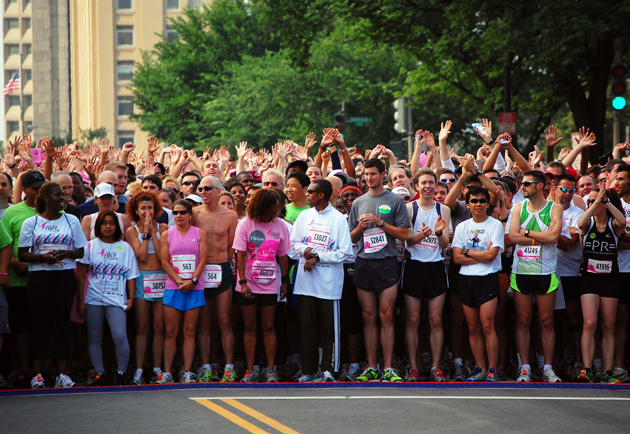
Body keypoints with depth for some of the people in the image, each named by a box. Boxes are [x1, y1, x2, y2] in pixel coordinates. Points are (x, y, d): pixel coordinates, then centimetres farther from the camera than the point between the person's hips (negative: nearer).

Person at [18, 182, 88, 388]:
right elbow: (22, 255, 1)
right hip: (39, 277, -1)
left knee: (62, 322, 0)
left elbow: (81, 251, 9)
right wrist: (42, 257, -15)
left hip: (65, 276, 1)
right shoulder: (31, 223, 5)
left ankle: (63, 373, 2)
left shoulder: (71, 221, 10)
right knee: (41, 323, -1)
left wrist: (66, 253, -11)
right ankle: (37, 374, 2)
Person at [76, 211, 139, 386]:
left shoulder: (125, 248, 10)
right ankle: (99, 373, 12)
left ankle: (121, 372, -1)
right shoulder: (90, 246, 8)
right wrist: (80, 300, 2)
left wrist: (131, 298, 0)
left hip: (116, 299, -1)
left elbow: (131, 276, 10)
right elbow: (80, 275, 7)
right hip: (93, 298, 1)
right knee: (94, 338, 3)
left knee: (120, 336, -14)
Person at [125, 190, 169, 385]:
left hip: (161, 278, 1)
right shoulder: (132, 231, 6)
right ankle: (139, 370, -1)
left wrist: (153, 231, -5)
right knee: (141, 327, -3)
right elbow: (141, 256, -7)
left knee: (159, 327, 0)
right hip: (142, 279, -1)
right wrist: (146, 232, -4)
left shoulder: (162, 228, 8)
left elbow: (162, 254, -5)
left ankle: (157, 369, 4)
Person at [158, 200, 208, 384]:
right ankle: (167, 371, 1)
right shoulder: (168, 234, 9)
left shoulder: (200, 233, 7)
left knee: (190, 330, -1)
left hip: (194, 288, -1)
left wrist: (192, 280, -11)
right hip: (173, 287, 1)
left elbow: (202, 260, 1)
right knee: (171, 331, -2)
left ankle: (187, 372, 1)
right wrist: (179, 280, -9)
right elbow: (165, 261, 3)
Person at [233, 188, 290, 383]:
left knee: (268, 327, 2)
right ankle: (250, 370, 8)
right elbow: (240, 255, -7)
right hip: (248, 284, -1)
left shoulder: (280, 225, 1)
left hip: (270, 284, 1)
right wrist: (243, 282, -14)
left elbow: (283, 256, 9)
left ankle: (271, 369, 8)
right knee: (249, 327, 3)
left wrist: (284, 281, 8)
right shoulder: (245, 224, -6)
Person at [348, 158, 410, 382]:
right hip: (363, 263, 3)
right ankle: (371, 367, 6)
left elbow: (403, 234, -2)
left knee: (386, 316, -6)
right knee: (369, 317, 4)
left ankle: (388, 368, -5)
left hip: (387, 263, -3)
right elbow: (352, 238, 17)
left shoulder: (395, 201, 3)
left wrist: (379, 222, -11)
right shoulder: (359, 203, 15)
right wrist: (361, 226, -4)